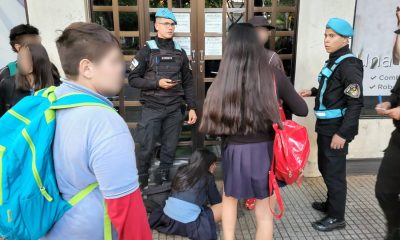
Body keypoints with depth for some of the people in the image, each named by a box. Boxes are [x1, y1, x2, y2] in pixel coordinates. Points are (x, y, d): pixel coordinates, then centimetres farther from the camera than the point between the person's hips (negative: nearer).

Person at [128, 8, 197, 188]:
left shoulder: (180, 52, 9)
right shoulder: (147, 50, -1)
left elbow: (188, 82, 11)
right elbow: (133, 79, -2)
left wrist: (192, 108, 5)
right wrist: (157, 83, -15)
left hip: (174, 109, 3)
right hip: (152, 108, -3)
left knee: (170, 148, 9)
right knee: (146, 148, 1)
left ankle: (164, 180, 26)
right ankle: (141, 182, 20)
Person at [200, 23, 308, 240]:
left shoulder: (223, 81, -12)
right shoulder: (274, 76, -8)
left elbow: (210, 126, -7)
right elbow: (302, 110, 2)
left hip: (234, 151, 0)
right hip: (266, 150, 1)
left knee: (229, 198, 29)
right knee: (264, 212, 17)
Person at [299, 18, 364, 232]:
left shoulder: (349, 64, -16)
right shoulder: (333, 61, 12)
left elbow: (355, 103, -20)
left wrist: (343, 133, -22)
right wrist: (313, 92, 15)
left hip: (336, 127, -9)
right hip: (325, 125, 9)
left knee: (334, 172, 1)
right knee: (325, 167, 19)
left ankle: (336, 217, 16)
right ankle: (331, 204, 37)